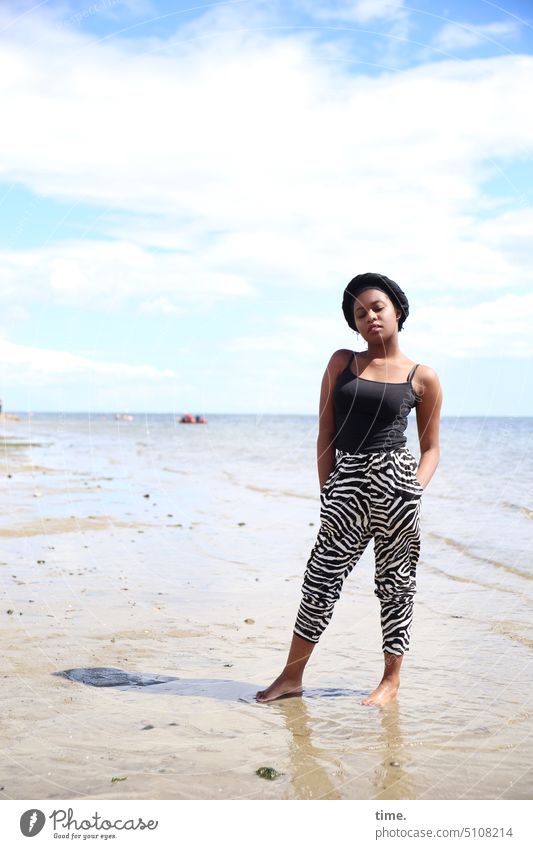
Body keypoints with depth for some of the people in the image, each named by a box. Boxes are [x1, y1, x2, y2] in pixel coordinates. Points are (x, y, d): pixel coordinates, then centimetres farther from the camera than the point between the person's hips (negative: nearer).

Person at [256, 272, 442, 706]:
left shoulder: (423, 377, 5)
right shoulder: (342, 362, 10)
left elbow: (431, 447, 9)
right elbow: (326, 432, 9)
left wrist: (417, 489, -6)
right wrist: (327, 491, 2)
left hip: (395, 477, -2)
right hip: (346, 484, 2)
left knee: (395, 581, 7)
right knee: (321, 578, 3)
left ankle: (391, 679, 22)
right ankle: (292, 676, 14)